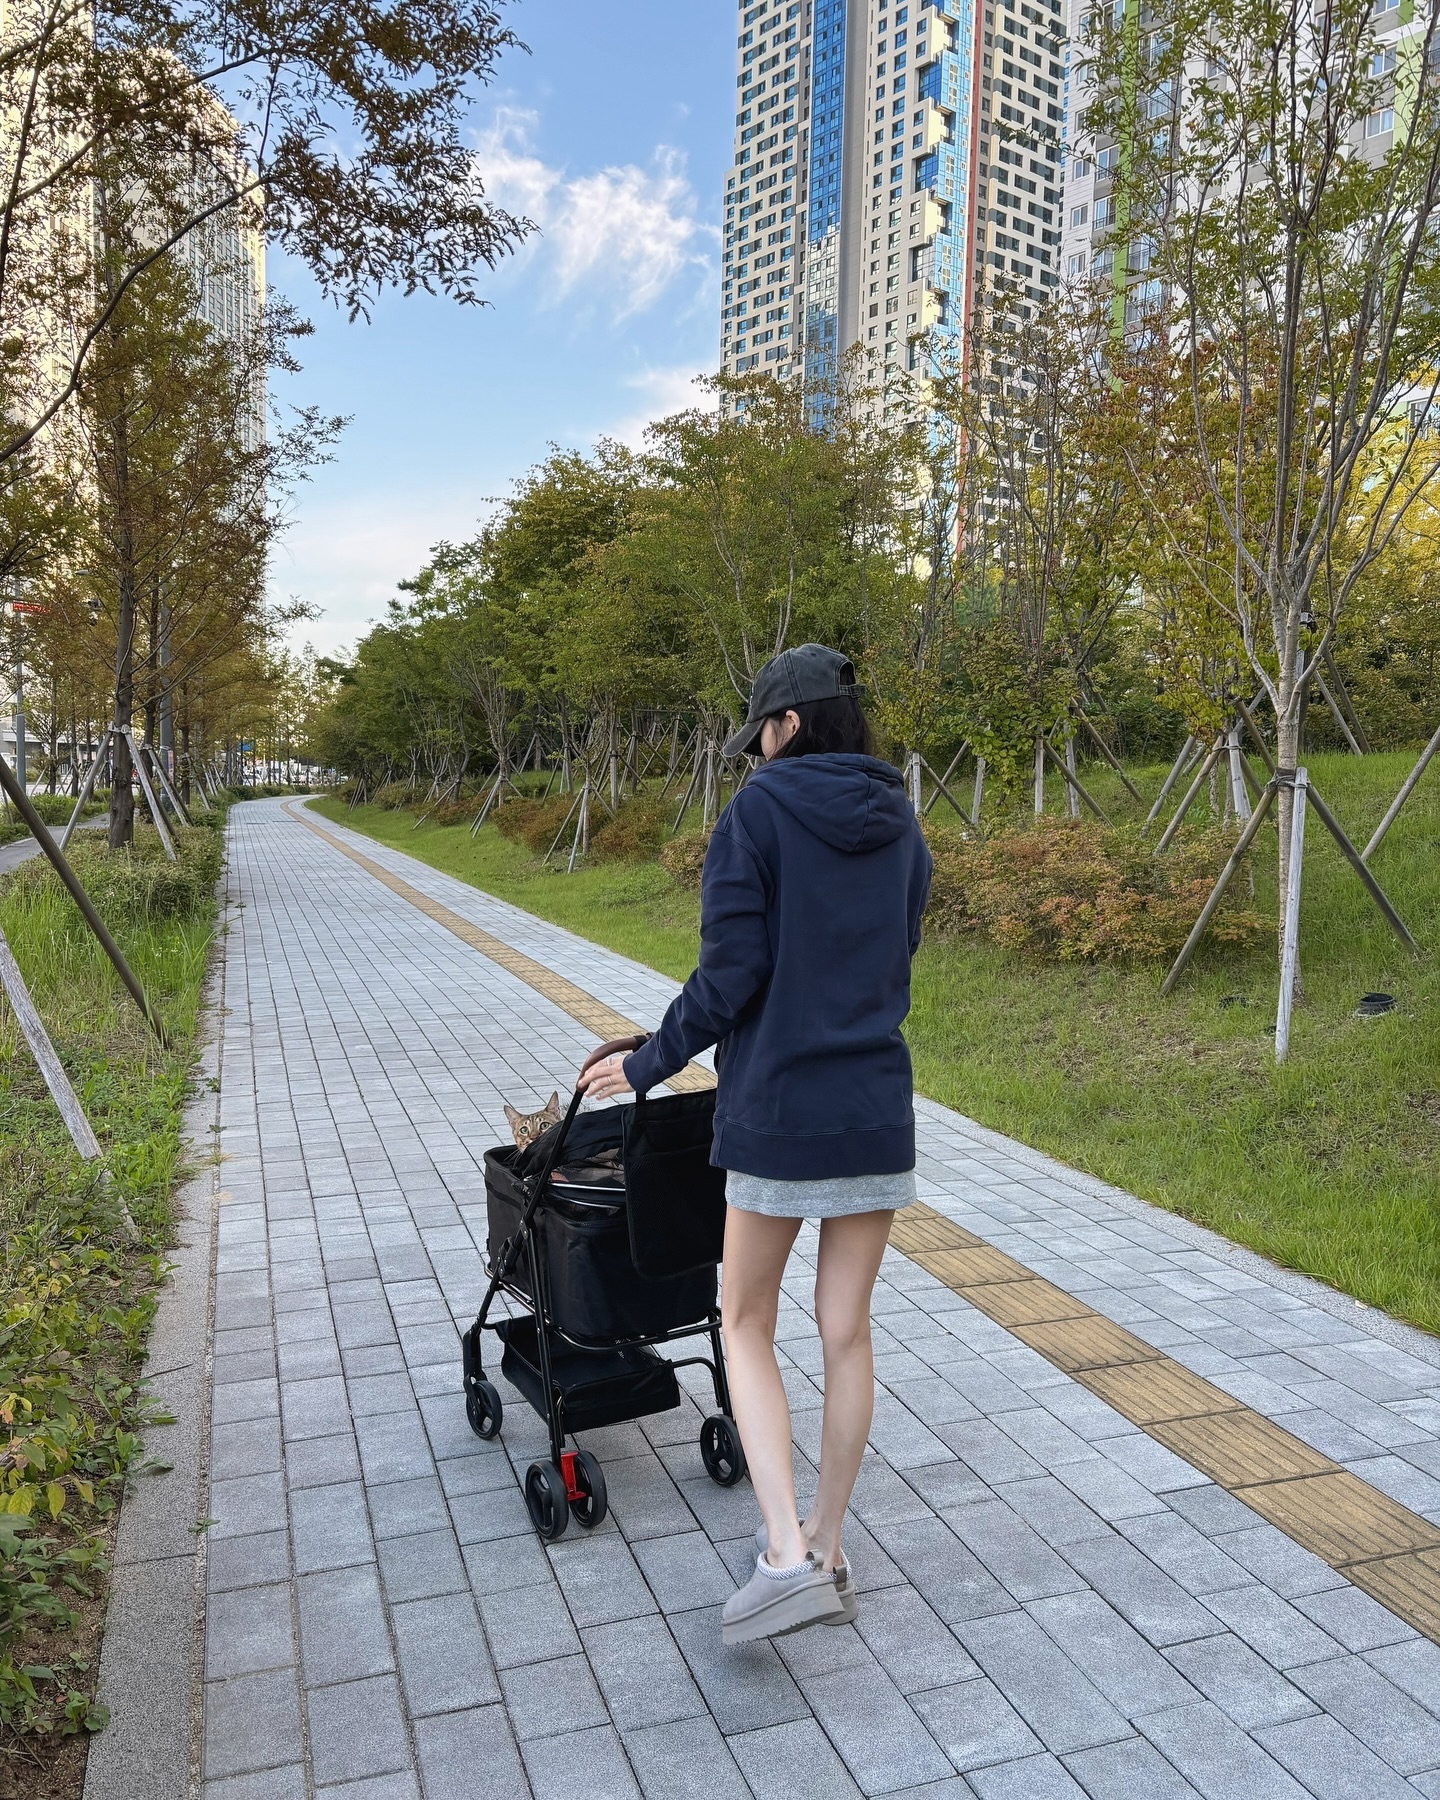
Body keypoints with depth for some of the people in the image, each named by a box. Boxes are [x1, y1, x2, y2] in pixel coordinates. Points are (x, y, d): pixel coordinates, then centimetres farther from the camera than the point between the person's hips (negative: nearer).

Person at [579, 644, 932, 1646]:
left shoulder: (759, 812, -10)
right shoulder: (902, 825, 7)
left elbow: (728, 975, -14)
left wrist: (647, 1066, 0)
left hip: (777, 1114, -5)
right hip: (879, 1109, 5)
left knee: (747, 1324, 12)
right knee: (848, 1331, 14)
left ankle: (789, 1557, 3)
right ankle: (827, 1548, 28)